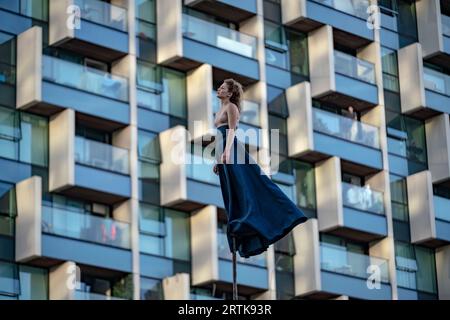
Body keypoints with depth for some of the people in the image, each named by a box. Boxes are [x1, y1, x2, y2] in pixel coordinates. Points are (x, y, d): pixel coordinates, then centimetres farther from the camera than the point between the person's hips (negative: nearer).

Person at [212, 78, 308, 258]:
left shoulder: (231, 107, -3)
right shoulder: (221, 110, 23)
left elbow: (232, 131, -16)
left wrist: (227, 151, -30)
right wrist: (217, 161, 25)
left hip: (233, 153, -9)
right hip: (224, 156, 9)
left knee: (248, 187, -17)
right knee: (232, 194, 4)